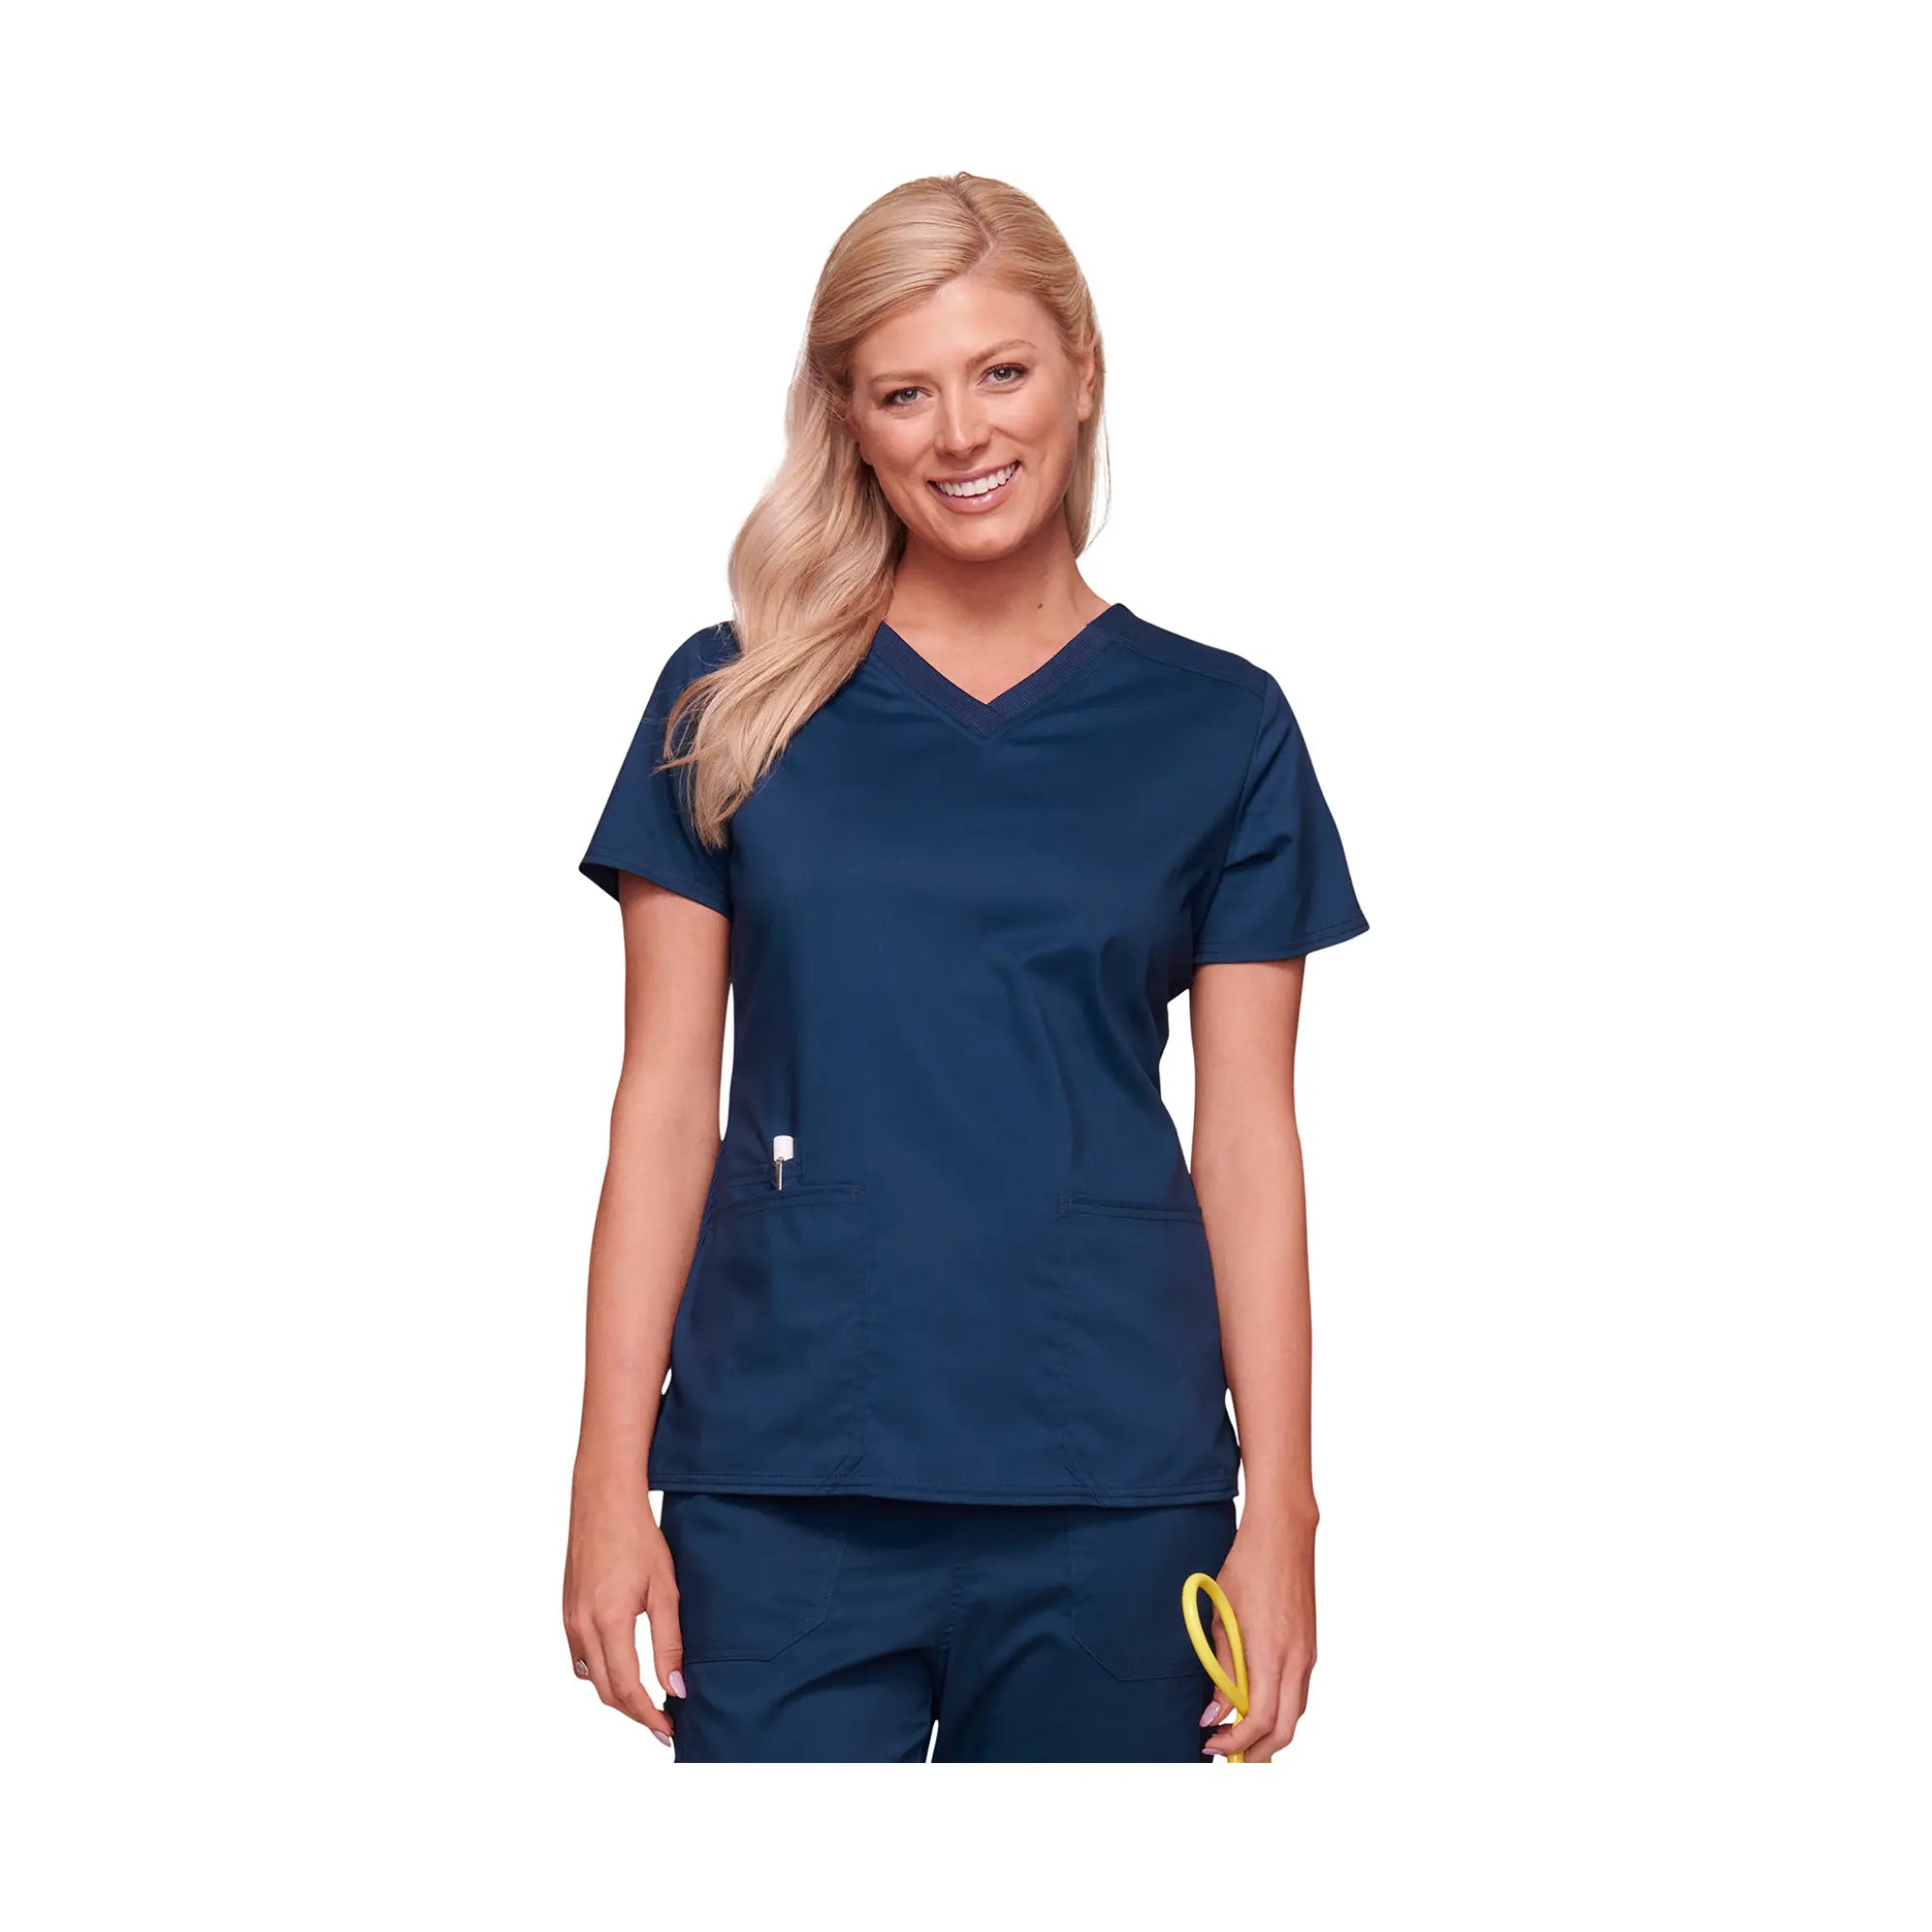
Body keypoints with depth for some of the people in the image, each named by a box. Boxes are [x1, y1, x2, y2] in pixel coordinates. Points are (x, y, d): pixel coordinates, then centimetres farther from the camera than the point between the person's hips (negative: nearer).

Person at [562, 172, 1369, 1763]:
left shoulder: (1217, 729, 4)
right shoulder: (737, 704, 4)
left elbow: (1245, 1139, 3)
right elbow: (667, 1101, 3)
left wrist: (1280, 1510, -1)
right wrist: (610, 1478, -2)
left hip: (1109, 1494, 0)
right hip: (783, 1483, 0)